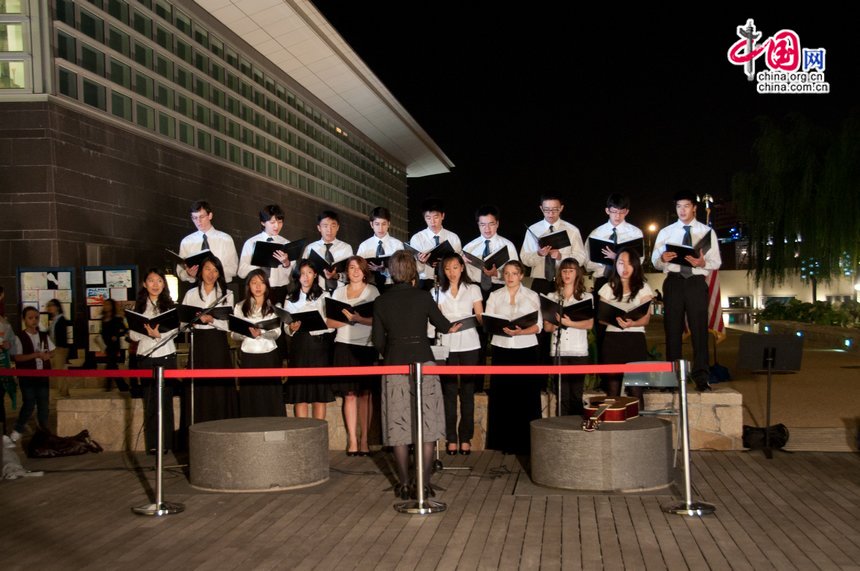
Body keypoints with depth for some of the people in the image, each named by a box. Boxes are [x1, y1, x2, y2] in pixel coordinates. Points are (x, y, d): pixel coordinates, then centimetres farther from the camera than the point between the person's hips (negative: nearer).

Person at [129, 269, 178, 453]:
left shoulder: (170, 305, 6)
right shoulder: (139, 306, 9)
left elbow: (175, 330, -3)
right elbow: (132, 334, 3)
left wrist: (159, 334, -20)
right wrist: (147, 333, -15)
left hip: (166, 356, -1)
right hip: (146, 356, 1)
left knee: (165, 398, -3)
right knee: (149, 400, 1)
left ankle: (166, 443, 1)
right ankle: (152, 443, 4)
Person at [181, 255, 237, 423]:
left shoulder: (226, 294, 7)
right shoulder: (191, 294, 12)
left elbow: (228, 325, -2)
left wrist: (211, 320, -17)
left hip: (218, 344, -1)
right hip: (198, 344, 1)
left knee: (219, 386, -4)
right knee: (198, 387, -1)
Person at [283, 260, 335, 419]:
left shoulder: (324, 297, 8)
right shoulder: (291, 299, 14)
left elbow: (331, 326, 1)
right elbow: (285, 327, 10)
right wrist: (291, 328, -11)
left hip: (319, 345, -1)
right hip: (299, 347, 1)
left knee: (320, 394, -2)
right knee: (299, 395, -3)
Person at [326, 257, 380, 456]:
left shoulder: (372, 291, 6)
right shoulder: (339, 292, 14)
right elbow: (330, 321, 5)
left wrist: (358, 318, -20)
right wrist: (347, 320, -12)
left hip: (366, 347, -2)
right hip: (344, 347, 2)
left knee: (365, 394, 0)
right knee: (349, 394, 0)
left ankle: (364, 440, 4)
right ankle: (352, 439, 4)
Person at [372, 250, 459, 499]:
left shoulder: (381, 302, 2)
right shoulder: (423, 296, -2)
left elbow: (378, 340, 5)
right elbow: (443, 325, 12)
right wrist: (453, 327, 35)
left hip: (395, 366, 1)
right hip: (423, 362, -1)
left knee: (398, 425, 8)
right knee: (428, 423, 6)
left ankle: (404, 484, 10)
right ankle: (425, 483, 5)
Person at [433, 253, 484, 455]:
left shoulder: (473, 289, 8)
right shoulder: (438, 292, 11)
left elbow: (480, 317, 5)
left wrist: (477, 320, -15)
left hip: (469, 345, 0)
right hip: (447, 345, 1)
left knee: (467, 392, 0)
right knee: (449, 392, -2)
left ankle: (466, 438, 5)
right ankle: (451, 438, 2)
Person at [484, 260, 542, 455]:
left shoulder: (532, 296, 6)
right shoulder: (495, 296, 10)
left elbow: (538, 325, -1)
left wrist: (520, 332, -19)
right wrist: (502, 328, -17)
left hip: (526, 350, -1)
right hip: (501, 349, 1)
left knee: (525, 396, -3)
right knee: (502, 396, -1)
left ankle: (525, 442, 4)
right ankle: (505, 442, 7)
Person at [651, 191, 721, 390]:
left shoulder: (707, 232, 8)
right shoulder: (665, 233, 10)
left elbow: (716, 262, 1)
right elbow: (655, 262, 5)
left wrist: (702, 263, -20)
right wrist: (662, 259, -18)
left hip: (697, 282, -1)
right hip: (674, 282, 1)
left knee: (699, 329, -3)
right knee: (672, 330, 3)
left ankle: (701, 377, 1)